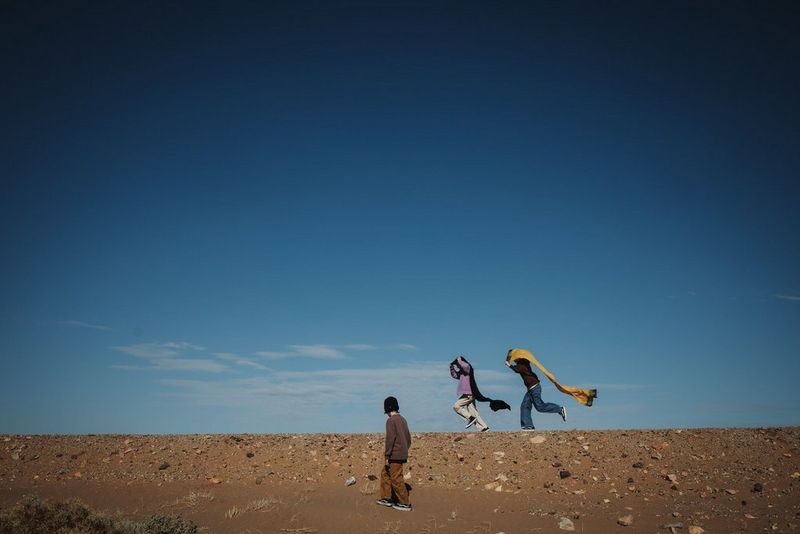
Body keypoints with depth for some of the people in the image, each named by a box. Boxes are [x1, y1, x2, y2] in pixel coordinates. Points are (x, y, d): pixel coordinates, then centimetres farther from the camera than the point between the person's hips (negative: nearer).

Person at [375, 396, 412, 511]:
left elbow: (390, 439, -18)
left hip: (395, 454, -9)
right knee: (385, 473, 19)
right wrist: (405, 450, 24)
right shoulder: (402, 419, 12)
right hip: (403, 453, 9)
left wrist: (387, 456, -14)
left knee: (396, 479, -1)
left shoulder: (391, 420, -13)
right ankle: (387, 498, 22)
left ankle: (405, 503, 4)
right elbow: (408, 437, 15)